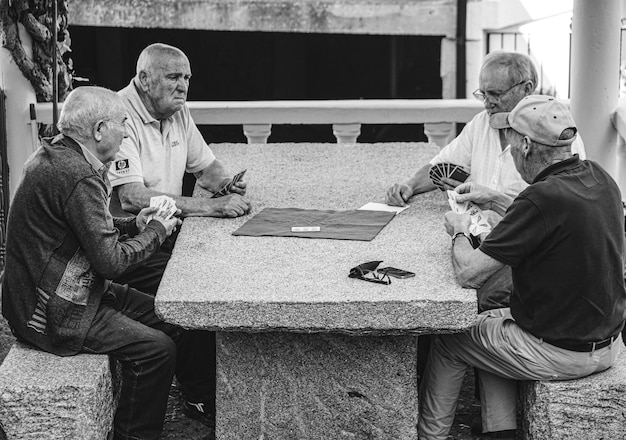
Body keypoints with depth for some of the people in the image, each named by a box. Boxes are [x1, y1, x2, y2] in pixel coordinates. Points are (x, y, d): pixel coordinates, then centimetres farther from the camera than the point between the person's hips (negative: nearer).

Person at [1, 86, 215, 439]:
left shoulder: (56, 156, 6)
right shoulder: (79, 177, -26)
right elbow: (111, 261, -24)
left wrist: (133, 225, 4)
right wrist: (156, 232, -9)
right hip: (53, 315, -11)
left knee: (170, 317, 10)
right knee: (157, 347, -13)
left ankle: (205, 398, 22)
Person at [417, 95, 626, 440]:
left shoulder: (541, 198, -28)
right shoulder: (598, 177, -2)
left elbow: (469, 273, -24)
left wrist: (459, 233, -4)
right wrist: (495, 201, 19)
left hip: (561, 353, -8)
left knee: (449, 340, 13)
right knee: (490, 322, 28)